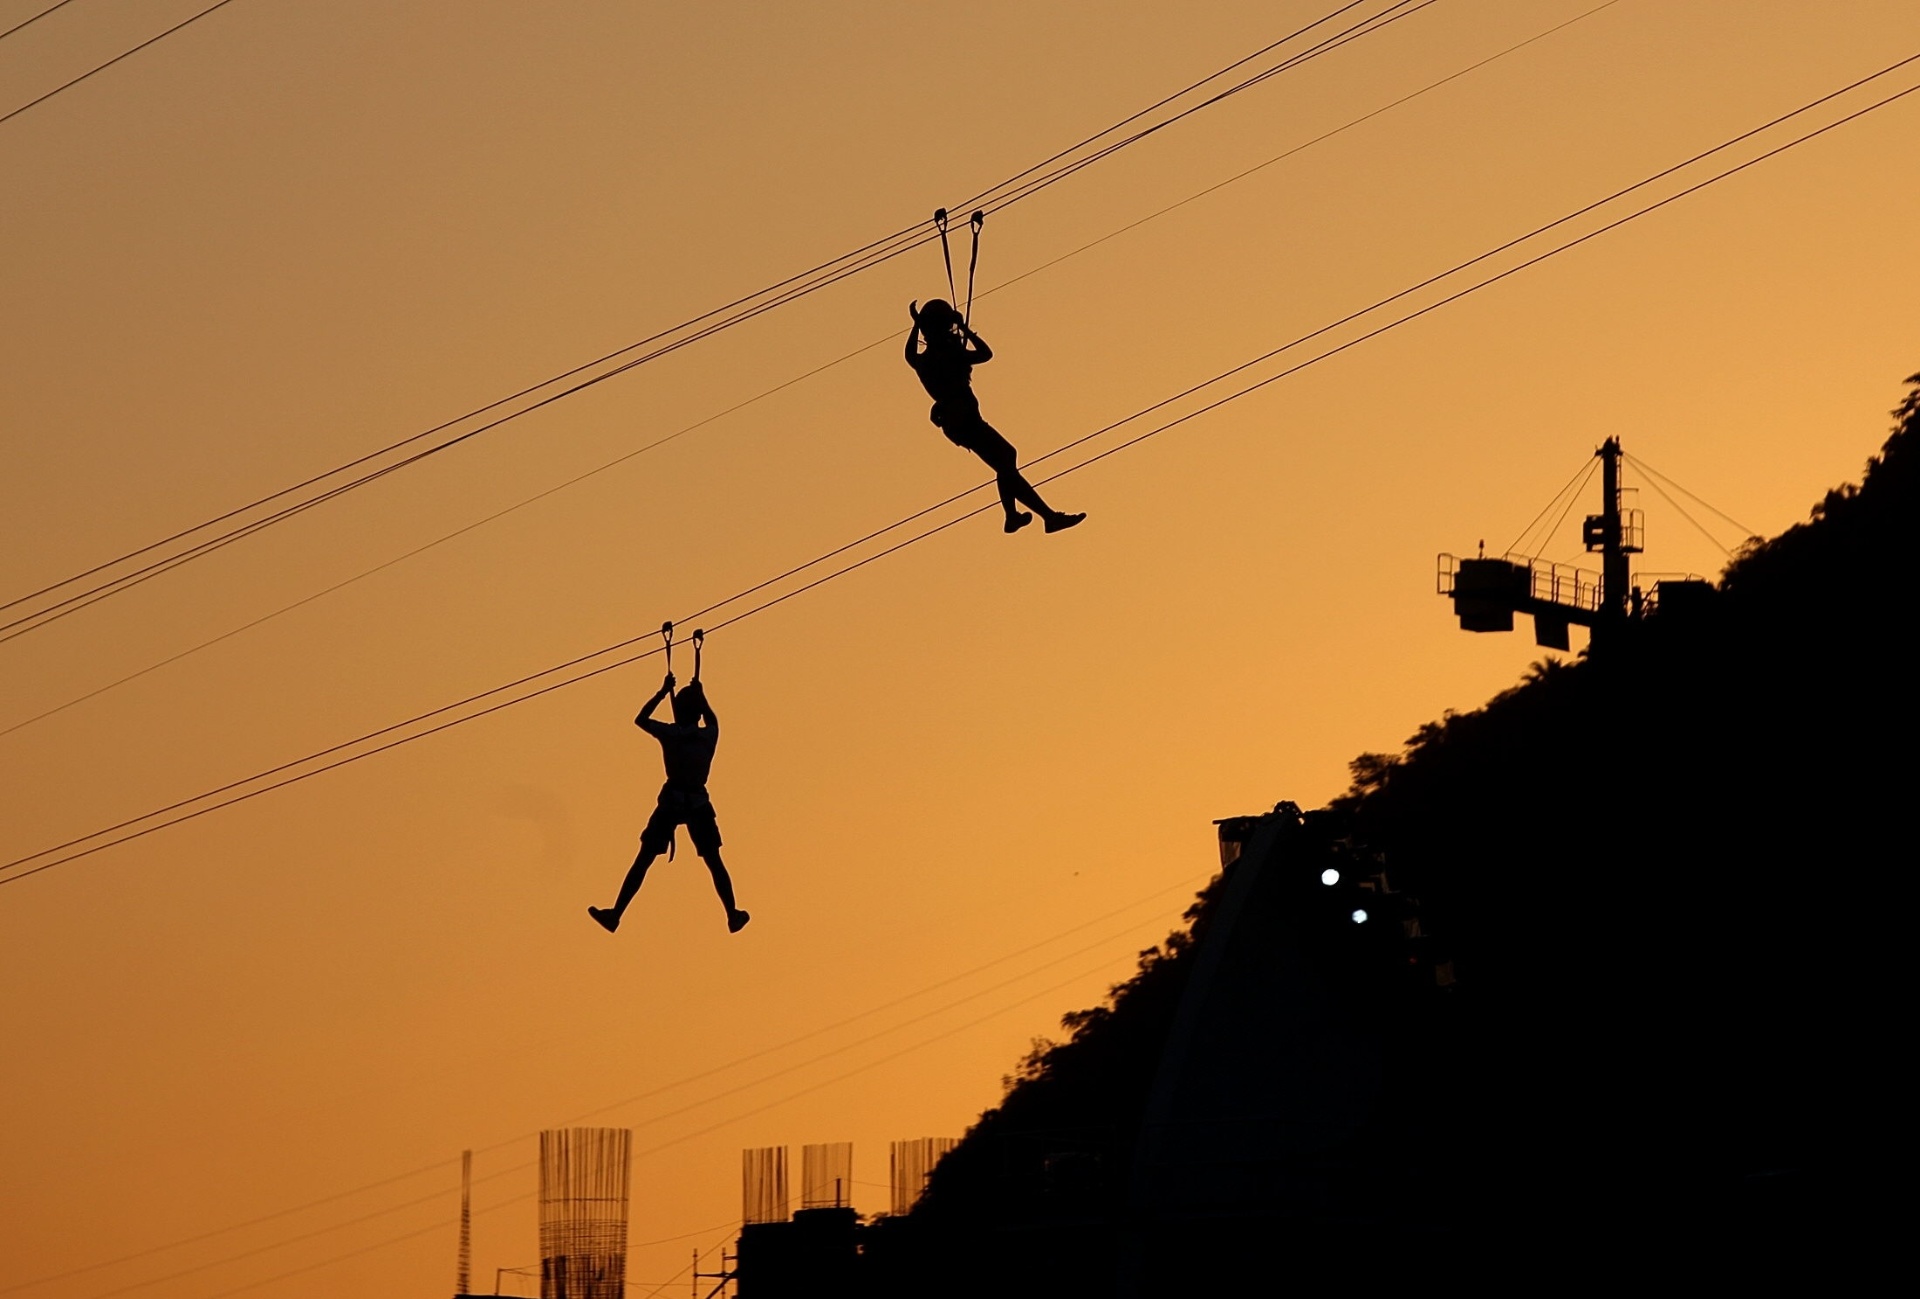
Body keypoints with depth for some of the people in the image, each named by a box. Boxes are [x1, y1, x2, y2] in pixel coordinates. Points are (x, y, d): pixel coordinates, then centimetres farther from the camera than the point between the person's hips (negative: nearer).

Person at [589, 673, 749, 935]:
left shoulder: (669, 734, -5)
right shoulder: (708, 735, 1)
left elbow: (640, 719, 13)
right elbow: (712, 721, 28)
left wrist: (663, 692, 18)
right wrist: (700, 695, 32)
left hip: (671, 800, -2)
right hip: (698, 802, 2)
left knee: (643, 859, -2)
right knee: (713, 862, 13)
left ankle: (616, 914, -7)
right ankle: (732, 916, 11)